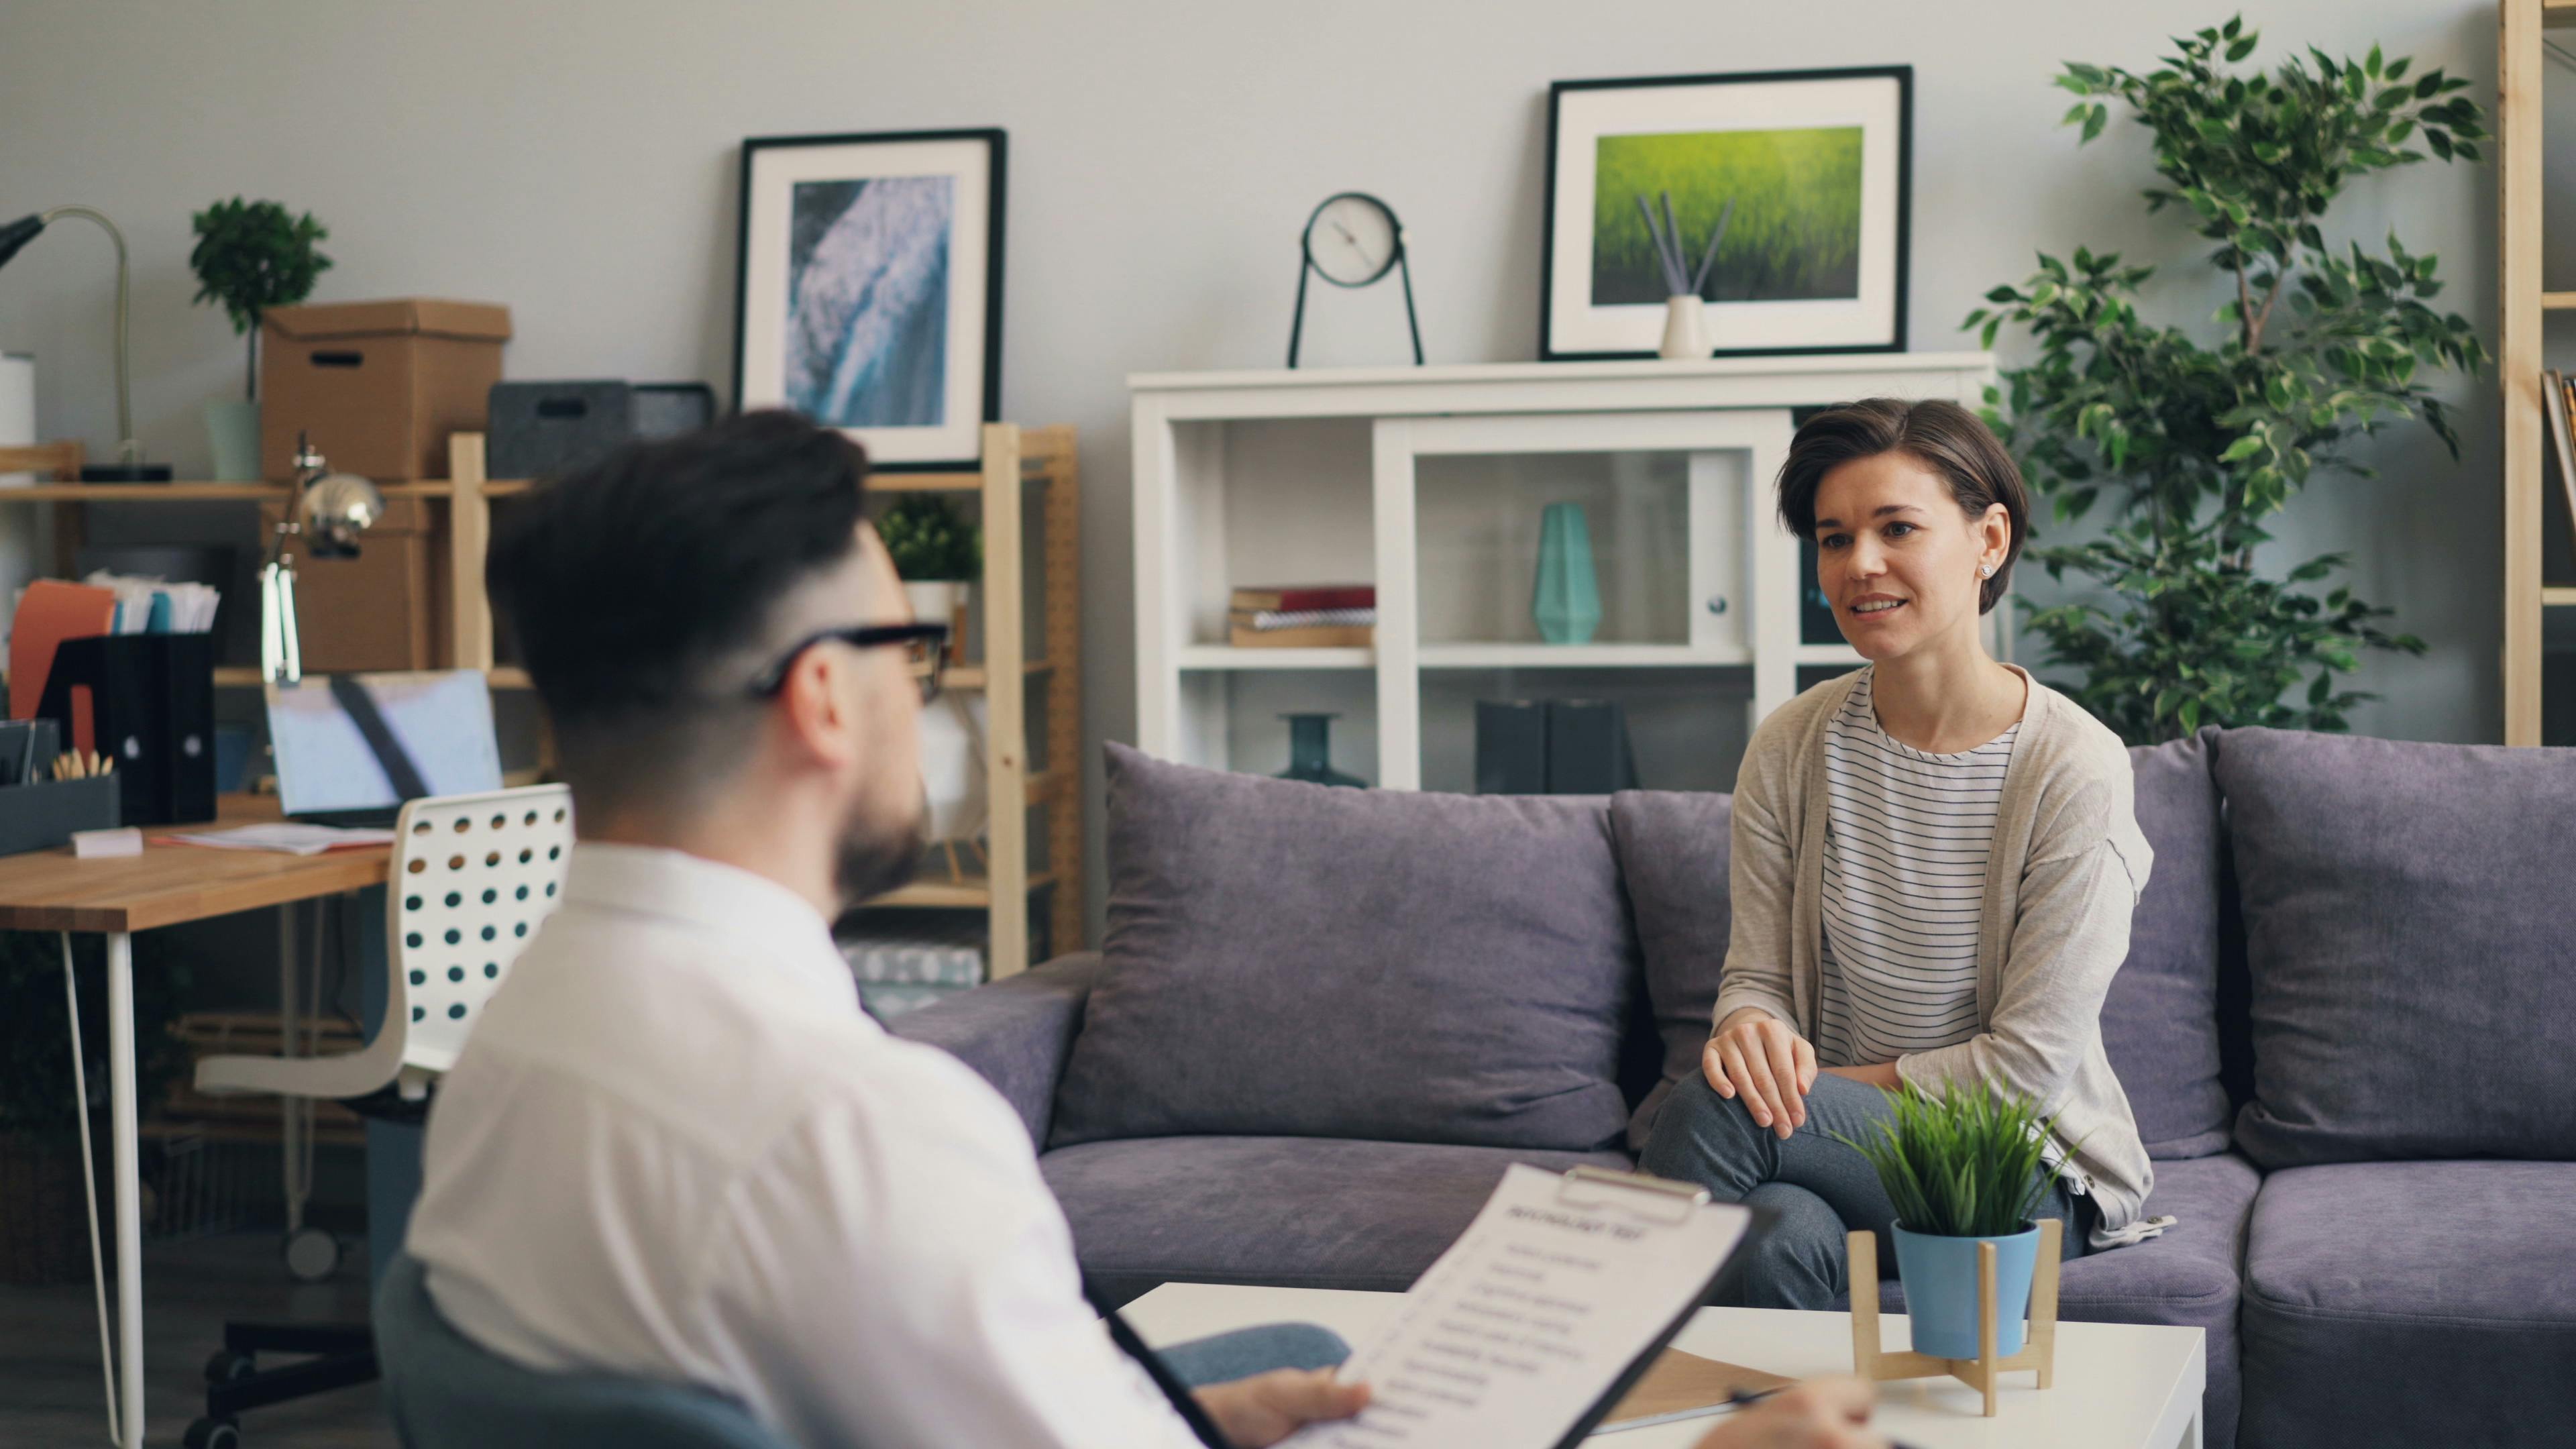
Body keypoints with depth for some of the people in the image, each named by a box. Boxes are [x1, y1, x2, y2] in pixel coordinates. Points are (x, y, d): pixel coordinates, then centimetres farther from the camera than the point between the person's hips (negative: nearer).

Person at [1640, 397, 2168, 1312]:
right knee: (1779, 1232, -36)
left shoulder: (2075, 771, -13)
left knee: (1710, 1117, -28)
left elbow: (2029, 1063, -12)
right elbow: (1757, 972, 3)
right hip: (1837, 1133, 3)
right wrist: (1752, 1030, -21)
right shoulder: (1789, 750, 1)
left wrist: (1842, 1084, -13)